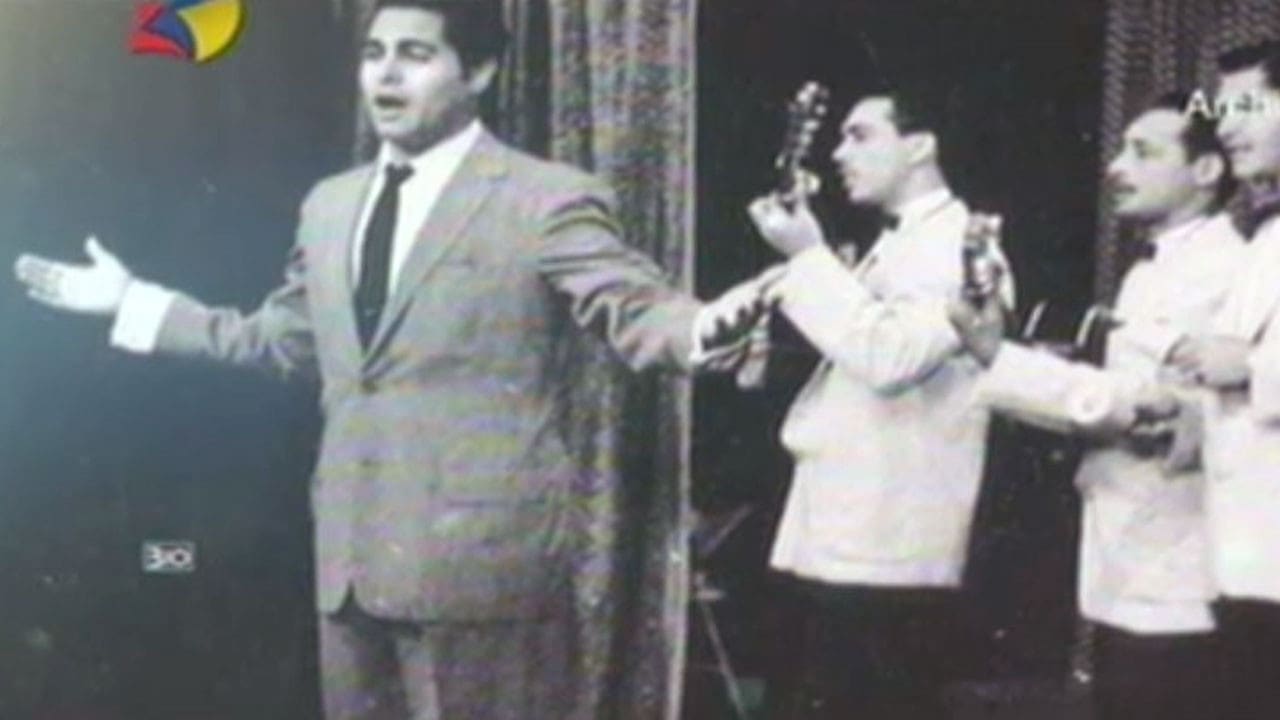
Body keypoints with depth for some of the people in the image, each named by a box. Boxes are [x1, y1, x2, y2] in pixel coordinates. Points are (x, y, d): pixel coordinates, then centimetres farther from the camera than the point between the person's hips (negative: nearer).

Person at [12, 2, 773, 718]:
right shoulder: (330, 203, 15)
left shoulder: (548, 198, -7)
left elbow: (636, 310, -14)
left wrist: (706, 326, -37)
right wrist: (132, 300, 27)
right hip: (352, 550, 7)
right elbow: (284, 336, 25)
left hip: (482, 552, -7)